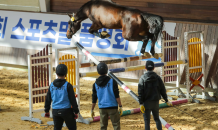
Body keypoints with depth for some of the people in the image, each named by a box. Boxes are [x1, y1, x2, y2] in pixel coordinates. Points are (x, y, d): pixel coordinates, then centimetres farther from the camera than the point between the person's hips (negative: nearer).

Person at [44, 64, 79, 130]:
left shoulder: (52, 85, 3)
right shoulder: (67, 85, -11)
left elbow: (48, 99, 10)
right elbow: (73, 100, -10)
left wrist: (47, 111, 21)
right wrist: (76, 112, -3)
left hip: (56, 112, 4)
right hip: (66, 111, -4)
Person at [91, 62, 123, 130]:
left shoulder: (96, 84, 3)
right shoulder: (112, 81, -6)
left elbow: (94, 99, 5)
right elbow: (117, 96, -10)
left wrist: (92, 110, 14)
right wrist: (120, 106, -5)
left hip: (102, 108, 3)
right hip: (112, 107, -3)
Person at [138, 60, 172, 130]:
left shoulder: (142, 78, -8)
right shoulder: (157, 78, -2)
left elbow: (140, 92, -14)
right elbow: (163, 90, 3)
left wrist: (141, 104, -14)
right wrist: (166, 101, 14)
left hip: (146, 102, -3)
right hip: (155, 102, 3)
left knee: (147, 120, 3)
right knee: (157, 118, 18)